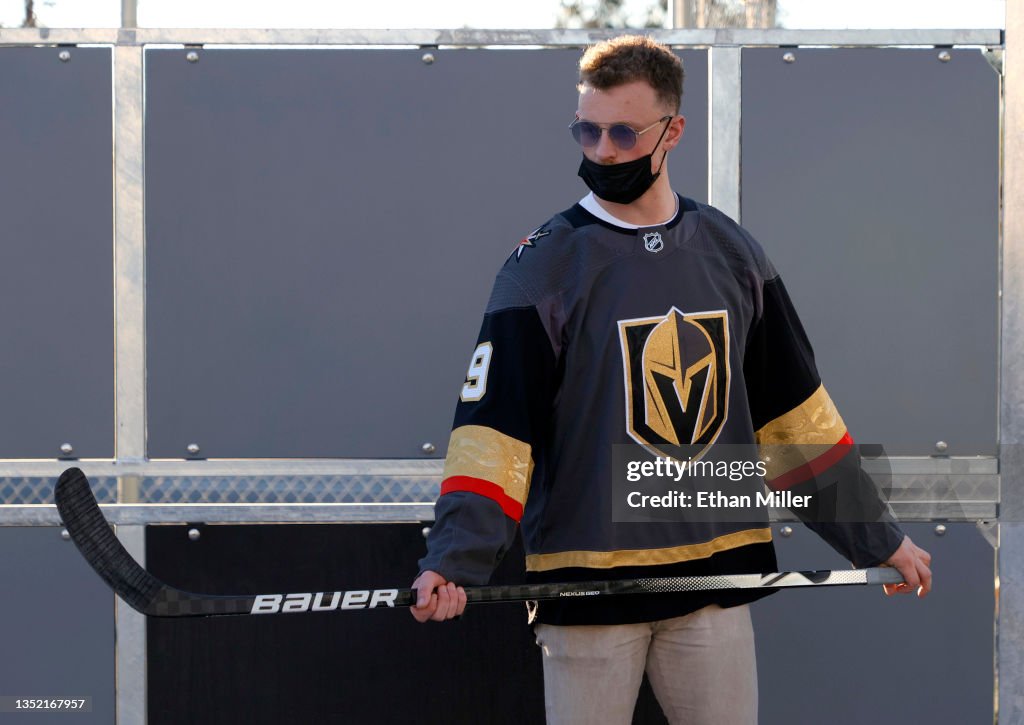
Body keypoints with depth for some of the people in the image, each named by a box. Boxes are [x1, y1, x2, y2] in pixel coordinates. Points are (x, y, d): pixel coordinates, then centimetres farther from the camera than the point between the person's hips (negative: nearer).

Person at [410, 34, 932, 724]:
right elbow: (494, 422, -11)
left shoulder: (732, 253, 8)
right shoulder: (545, 266, -4)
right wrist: (457, 559, -25)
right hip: (588, 582, -3)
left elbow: (793, 410, 15)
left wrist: (878, 538, 14)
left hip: (716, 574, 3)